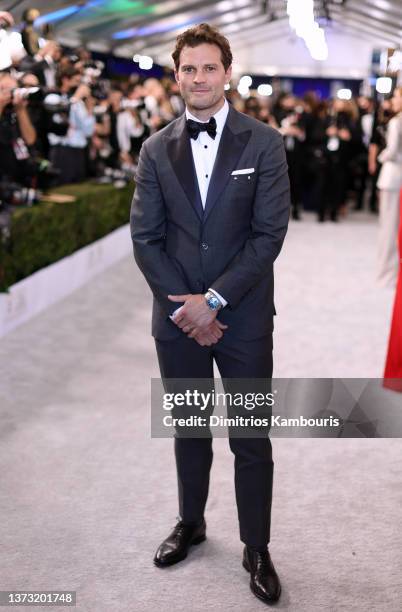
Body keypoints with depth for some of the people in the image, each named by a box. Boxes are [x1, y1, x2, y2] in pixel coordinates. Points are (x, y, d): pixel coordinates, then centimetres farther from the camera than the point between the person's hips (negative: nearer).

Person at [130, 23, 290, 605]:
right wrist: (185, 307, -10)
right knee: (188, 429, 18)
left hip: (245, 317, -2)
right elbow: (145, 237, 0)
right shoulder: (156, 150, 4)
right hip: (178, 318, 3)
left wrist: (213, 300, -15)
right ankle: (191, 523, 39)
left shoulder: (263, 142, -5)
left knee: (251, 439, 6)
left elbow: (269, 234, -10)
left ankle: (256, 548, 24)